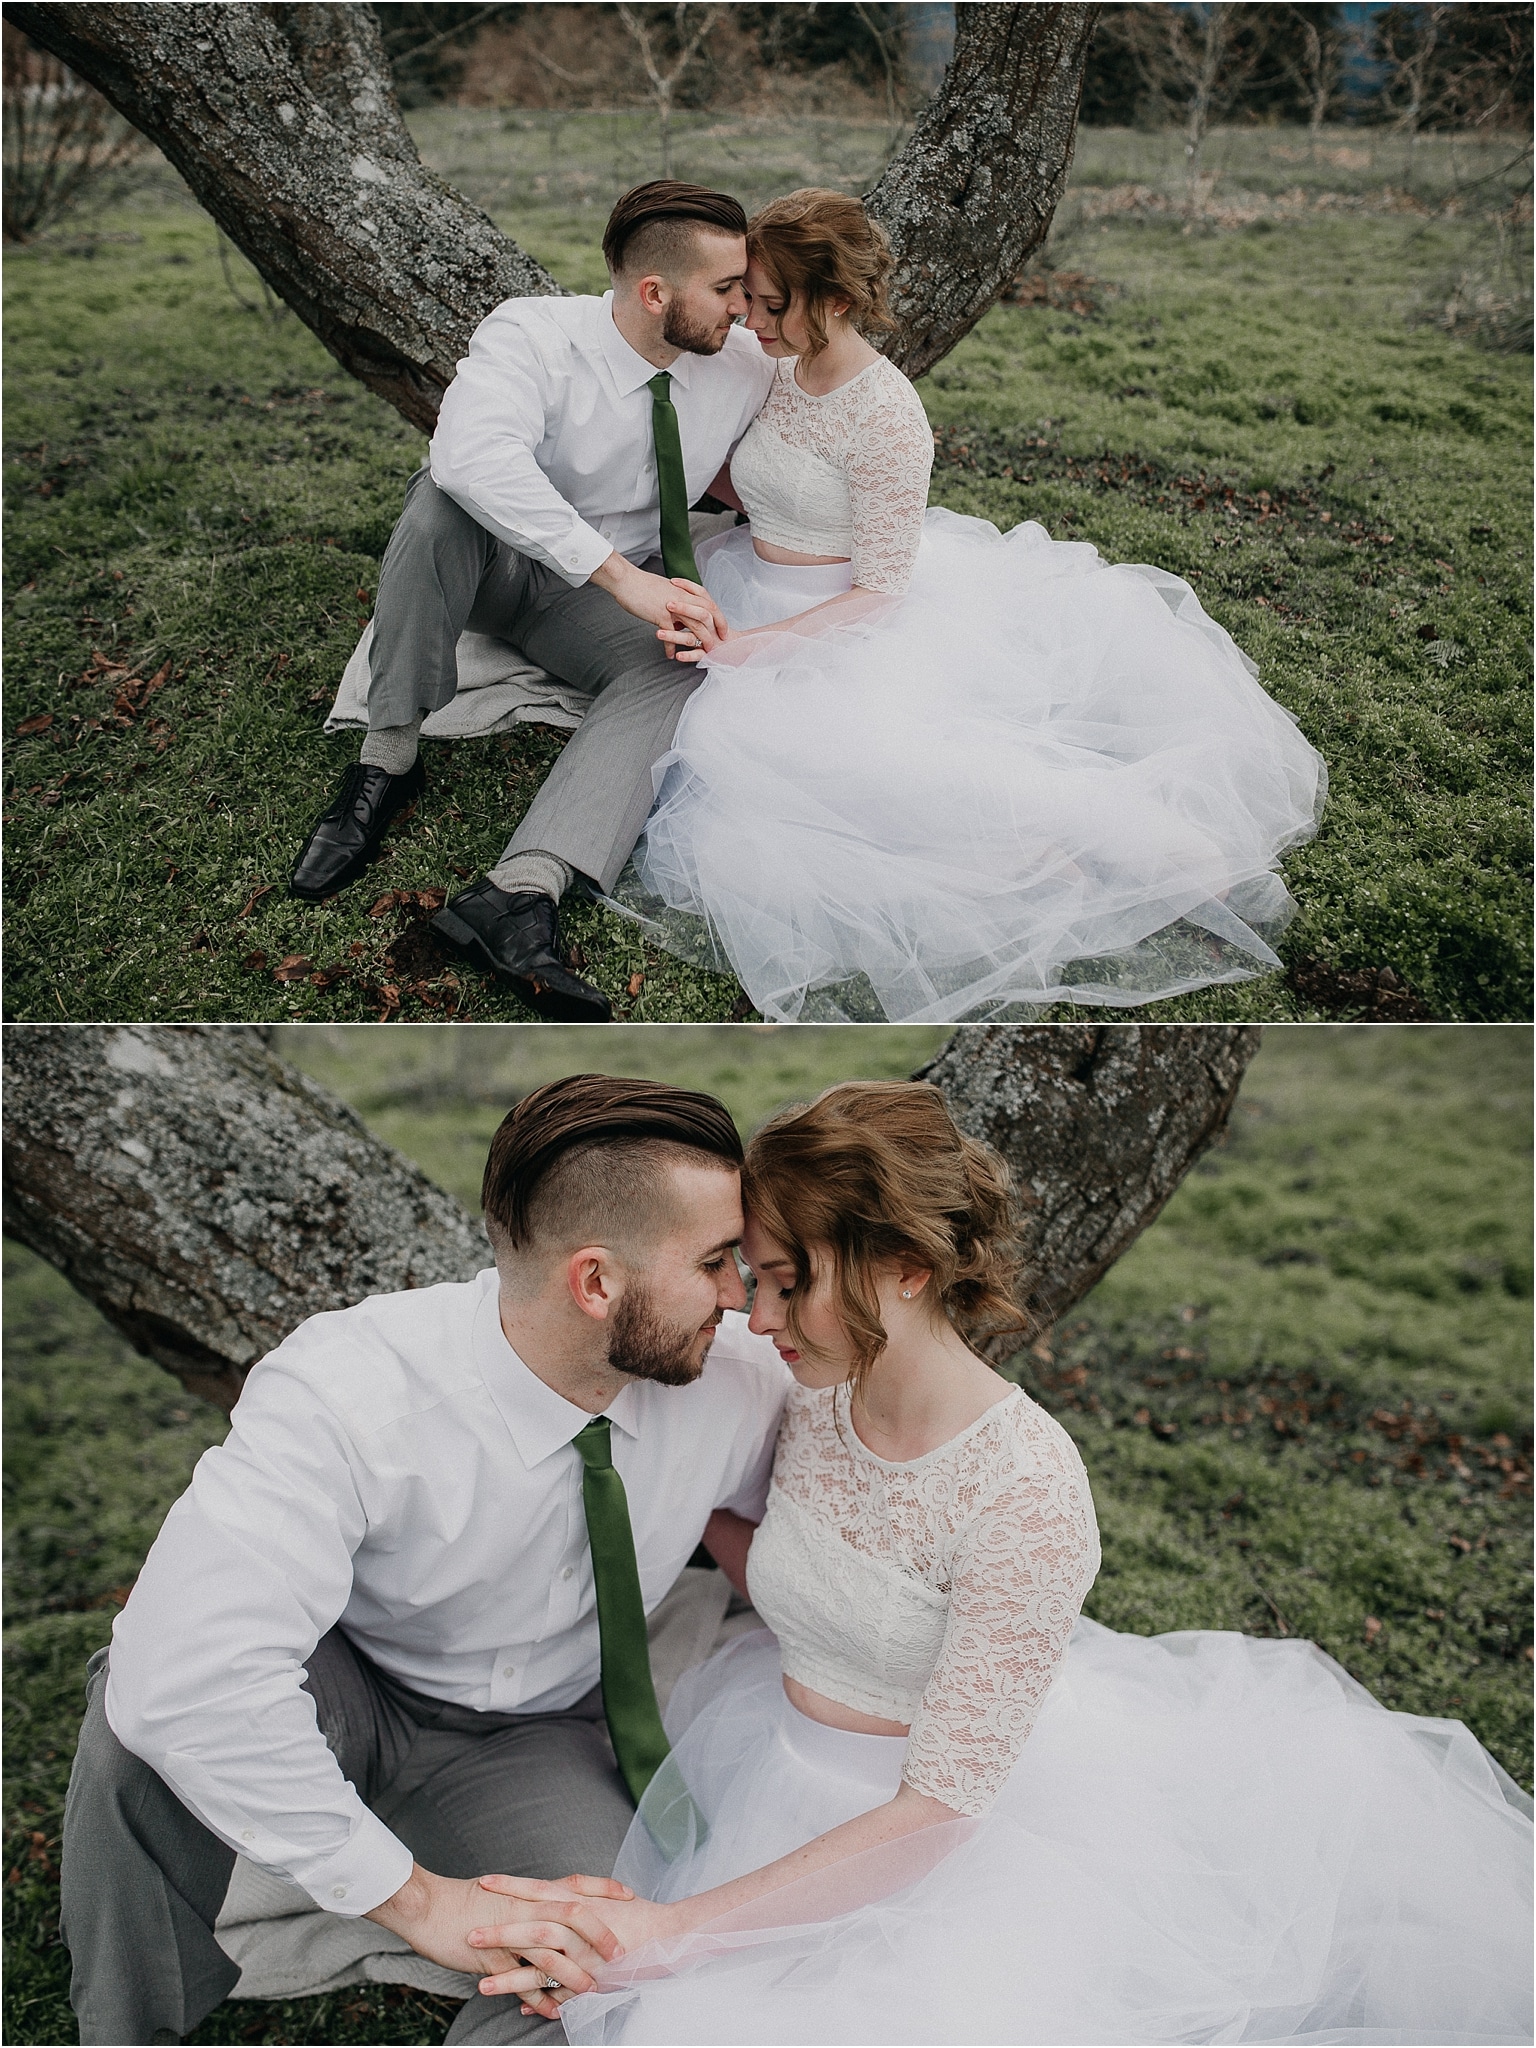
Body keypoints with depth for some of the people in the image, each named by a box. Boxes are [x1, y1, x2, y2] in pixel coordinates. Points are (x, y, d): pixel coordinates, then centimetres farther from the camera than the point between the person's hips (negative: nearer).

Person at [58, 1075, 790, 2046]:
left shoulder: (740, 1376, -22)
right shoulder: (348, 1393, -35)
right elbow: (182, 1677, -44)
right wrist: (418, 1895, -37)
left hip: (540, 1736, 2)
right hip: (347, 1689, -1)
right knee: (149, 1712, -34)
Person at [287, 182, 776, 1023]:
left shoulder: (745, 370, -9)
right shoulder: (530, 336, -25)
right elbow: (474, 454, -45)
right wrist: (620, 574, -48)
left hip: (608, 594, 3)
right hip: (489, 558, -3)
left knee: (678, 669, -31)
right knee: (448, 493, -36)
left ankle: (519, 893, -48)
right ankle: (386, 763, -26)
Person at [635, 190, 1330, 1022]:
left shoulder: (887, 417, -18)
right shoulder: (778, 369, 3)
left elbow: (880, 589, -17)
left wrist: (750, 647, -25)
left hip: (857, 624, -5)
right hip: (763, 607, 5)